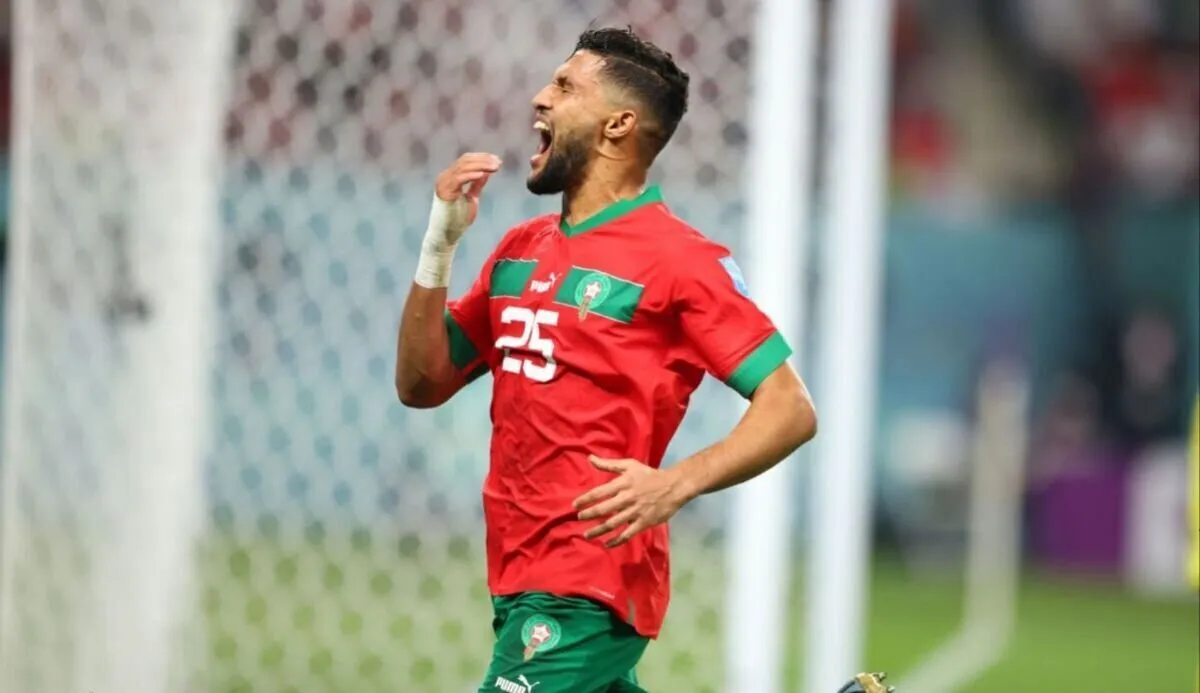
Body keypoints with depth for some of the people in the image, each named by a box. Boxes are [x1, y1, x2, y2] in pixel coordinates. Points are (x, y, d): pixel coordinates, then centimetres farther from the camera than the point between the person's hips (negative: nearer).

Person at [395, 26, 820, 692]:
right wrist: (439, 243, 3)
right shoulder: (520, 250, 13)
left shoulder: (678, 258, -9)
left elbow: (790, 409, -13)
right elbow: (422, 384, 15)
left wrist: (674, 485, -28)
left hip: (587, 591, -8)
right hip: (518, 581, 8)